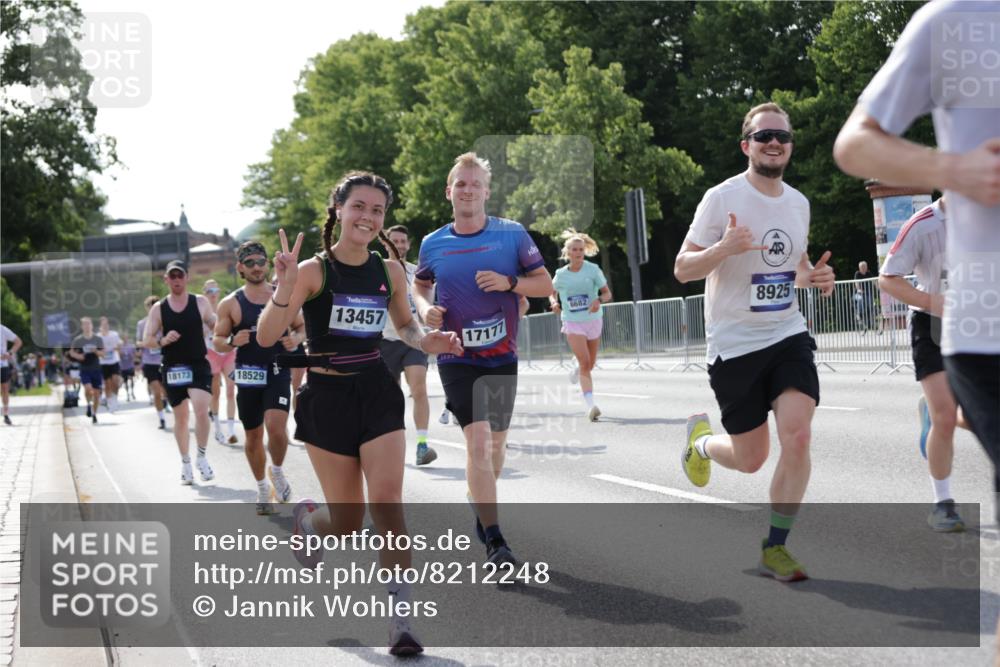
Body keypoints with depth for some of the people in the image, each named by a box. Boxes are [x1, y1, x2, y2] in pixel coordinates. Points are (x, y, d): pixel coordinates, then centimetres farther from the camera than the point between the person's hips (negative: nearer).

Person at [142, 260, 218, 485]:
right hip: (173, 369, 1)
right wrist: (162, 341, -18)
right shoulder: (158, 308, 2)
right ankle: (185, 463, 25)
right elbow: (147, 340, 2)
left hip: (198, 365, -1)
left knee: (201, 411, -18)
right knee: (180, 418, 10)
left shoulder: (200, 302, 1)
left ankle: (202, 457, 0)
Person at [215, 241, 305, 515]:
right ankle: (263, 489, 31)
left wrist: (296, 339, -9)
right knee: (253, 435, 11)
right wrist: (233, 342, -17)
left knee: (276, 427, -22)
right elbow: (217, 341, 5)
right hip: (248, 375, 1)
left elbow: (302, 326, 14)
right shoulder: (230, 304, 0)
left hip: (278, 372, -1)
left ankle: (277, 471, 8)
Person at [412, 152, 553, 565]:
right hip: (457, 358, -2)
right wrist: (425, 309, -2)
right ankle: (494, 541, -14)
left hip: (503, 356, 2)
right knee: (478, 441, -15)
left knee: (496, 443, 13)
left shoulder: (512, 234, -2)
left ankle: (481, 507, 39)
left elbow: (546, 284, 0)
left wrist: (509, 282, -18)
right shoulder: (433, 244, 2)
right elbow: (420, 285, 20)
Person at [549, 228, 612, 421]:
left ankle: (577, 369, 52)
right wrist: (554, 302, -7)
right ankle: (590, 405, -20)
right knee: (585, 362, -17)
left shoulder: (593, 269, -5)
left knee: (589, 364, 13)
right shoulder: (560, 275, -2)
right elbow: (552, 293, 15)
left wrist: (599, 300, -24)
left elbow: (607, 293, -2)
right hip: (572, 323, -2)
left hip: (593, 320, 2)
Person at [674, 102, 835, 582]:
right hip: (734, 344, -4)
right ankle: (700, 439, 39)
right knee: (750, 459, 3)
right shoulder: (722, 198, -10)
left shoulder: (798, 203, 8)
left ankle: (774, 549, 0)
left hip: (788, 335, 4)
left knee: (797, 437, -15)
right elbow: (682, 269, -10)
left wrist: (813, 277, 1)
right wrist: (724, 248, -29)